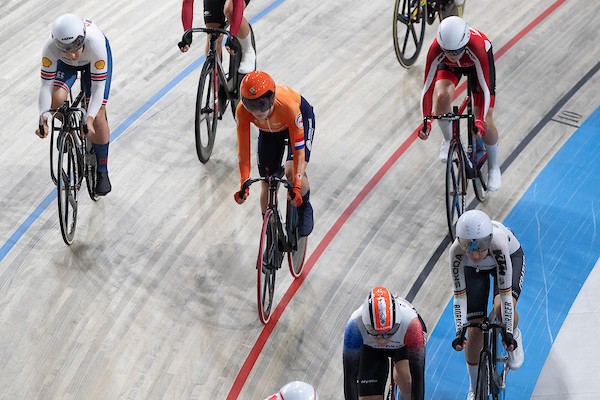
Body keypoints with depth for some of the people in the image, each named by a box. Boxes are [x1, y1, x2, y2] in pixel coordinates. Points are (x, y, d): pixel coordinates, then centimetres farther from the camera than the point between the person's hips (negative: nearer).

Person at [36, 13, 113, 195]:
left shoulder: (95, 43, -44)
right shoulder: (50, 47, -39)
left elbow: (98, 87, -37)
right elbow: (46, 84, -32)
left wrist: (90, 119, -47)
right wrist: (43, 119, -43)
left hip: (93, 61, -1)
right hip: (65, 65, 1)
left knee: (98, 115, -10)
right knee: (56, 99, -26)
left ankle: (102, 172, 8)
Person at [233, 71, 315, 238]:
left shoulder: (288, 105, -44)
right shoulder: (242, 111, -36)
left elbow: (298, 147, -37)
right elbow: (243, 148, -26)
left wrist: (296, 186, -38)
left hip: (301, 117, -3)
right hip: (269, 130, 3)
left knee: (292, 172, -25)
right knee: (267, 183, 2)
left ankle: (305, 209, 5)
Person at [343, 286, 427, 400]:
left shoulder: (410, 323, -42)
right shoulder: (355, 325, -39)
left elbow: (418, 375, -36)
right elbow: (349, 376, -32)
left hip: (405, 344, -1)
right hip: (371, 348, 1)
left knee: (404, 376, -31)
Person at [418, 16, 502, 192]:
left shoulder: (477, 47, -44)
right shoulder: (435, 50, -40)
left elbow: (485, 88, -39)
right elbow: (428, 86, -34)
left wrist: (480, 120, -45)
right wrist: (426, 121, -41)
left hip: (476, 63, -2)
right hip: (449, 66, 2)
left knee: (485, 122, -10)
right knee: (442, 96, -29)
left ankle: (494, 167, 15)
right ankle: (449, 139, 2)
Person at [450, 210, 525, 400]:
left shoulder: (498, 243, -43)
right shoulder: (456, 251, -37)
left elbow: (505, 292, -38)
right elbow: (459, 295, -29)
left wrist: (509, 333, -38)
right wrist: (459, 332, -36)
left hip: (511, 257, -2)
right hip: (474, 270, 2)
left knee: (502, 308, -32)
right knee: (475, 331, -4)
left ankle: (515, 335, 5)